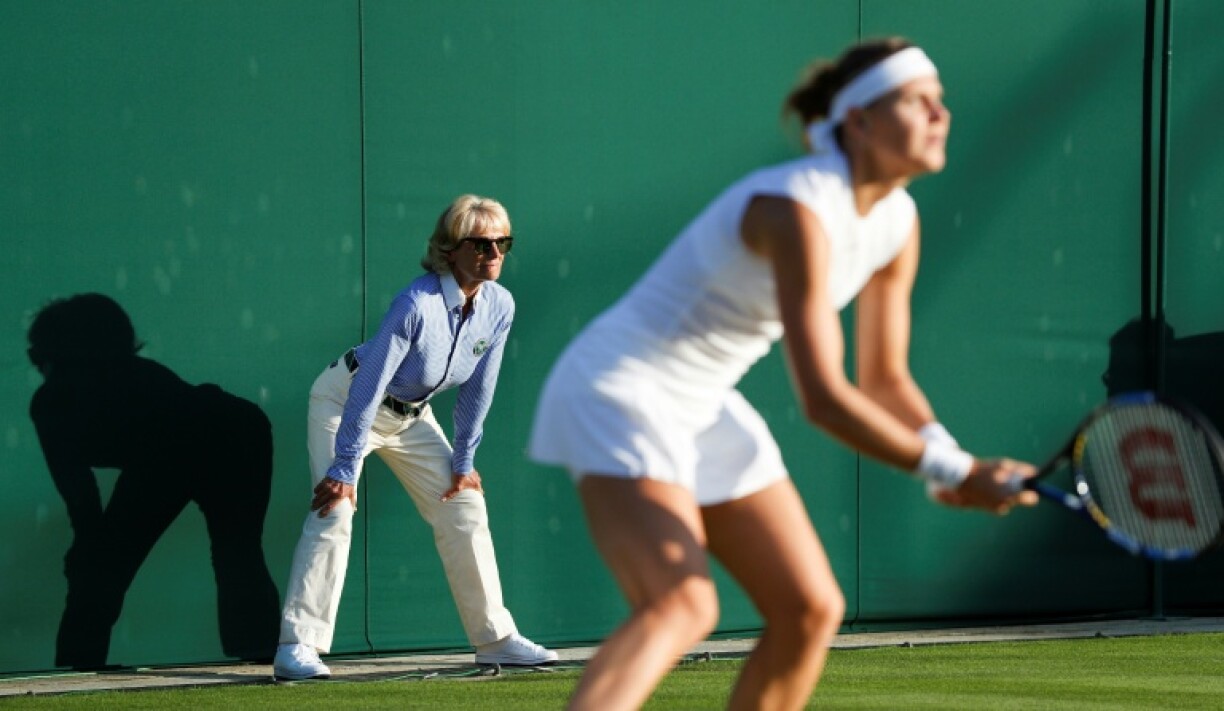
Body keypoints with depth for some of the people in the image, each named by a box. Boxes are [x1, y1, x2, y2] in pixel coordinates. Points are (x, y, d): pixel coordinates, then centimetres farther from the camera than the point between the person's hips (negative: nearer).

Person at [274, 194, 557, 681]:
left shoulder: (499, 306, -14)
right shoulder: (417, 304, -33)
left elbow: (477, 390, -1)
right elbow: (368, 390, -31)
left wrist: (464, 462, 2)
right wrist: (344, 470, -29)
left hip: (411, 415, 7)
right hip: (345, 401, -7)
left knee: (464, 506, 5)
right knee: (333, 511, -20)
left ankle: (495, 638, 15)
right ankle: (296, 648, -23)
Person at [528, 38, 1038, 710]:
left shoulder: (897, 223, 1)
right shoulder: (800, 211, -26)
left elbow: (883, 378, 9)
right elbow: (823, 398, -30)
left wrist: (955, 462, -10)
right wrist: (950, 471, -27)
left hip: (703, 405, 10)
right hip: (619, 386, -9)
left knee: (811, 610, 5)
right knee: (682, 605, -28)